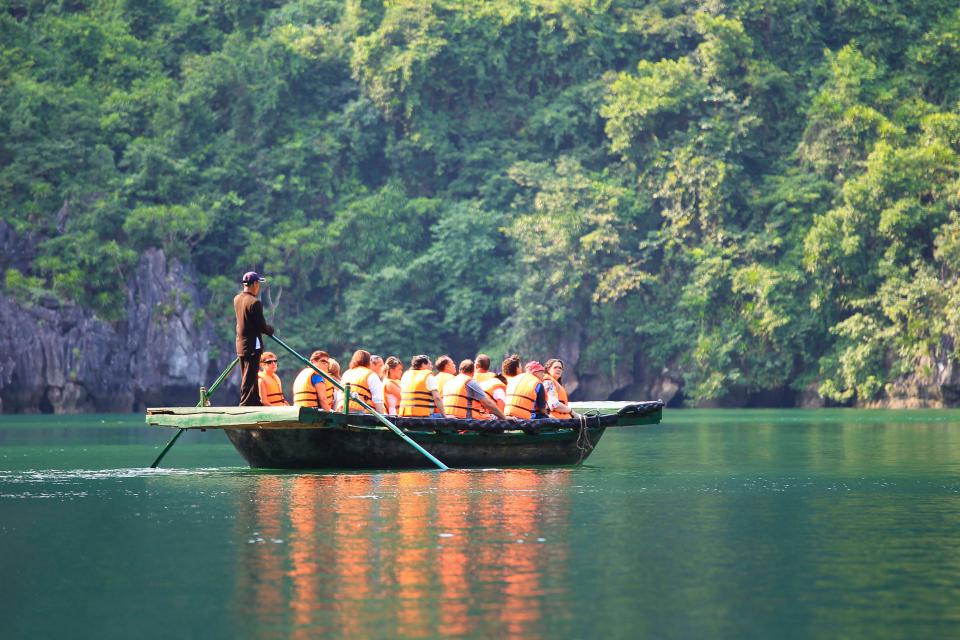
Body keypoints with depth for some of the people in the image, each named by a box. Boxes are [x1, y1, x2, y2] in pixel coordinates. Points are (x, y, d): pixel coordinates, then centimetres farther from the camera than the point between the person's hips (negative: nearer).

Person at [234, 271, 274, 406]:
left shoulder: (237, 299, 6)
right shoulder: (254, 302, -19)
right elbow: (262, 326, -17)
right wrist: (271, 330, 2)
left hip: (241, 345, 9)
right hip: (253, 346, -9)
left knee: (250, 378, 17)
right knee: (249, 379, -5)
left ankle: (256, 403, 25)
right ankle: (245, 404, -7)